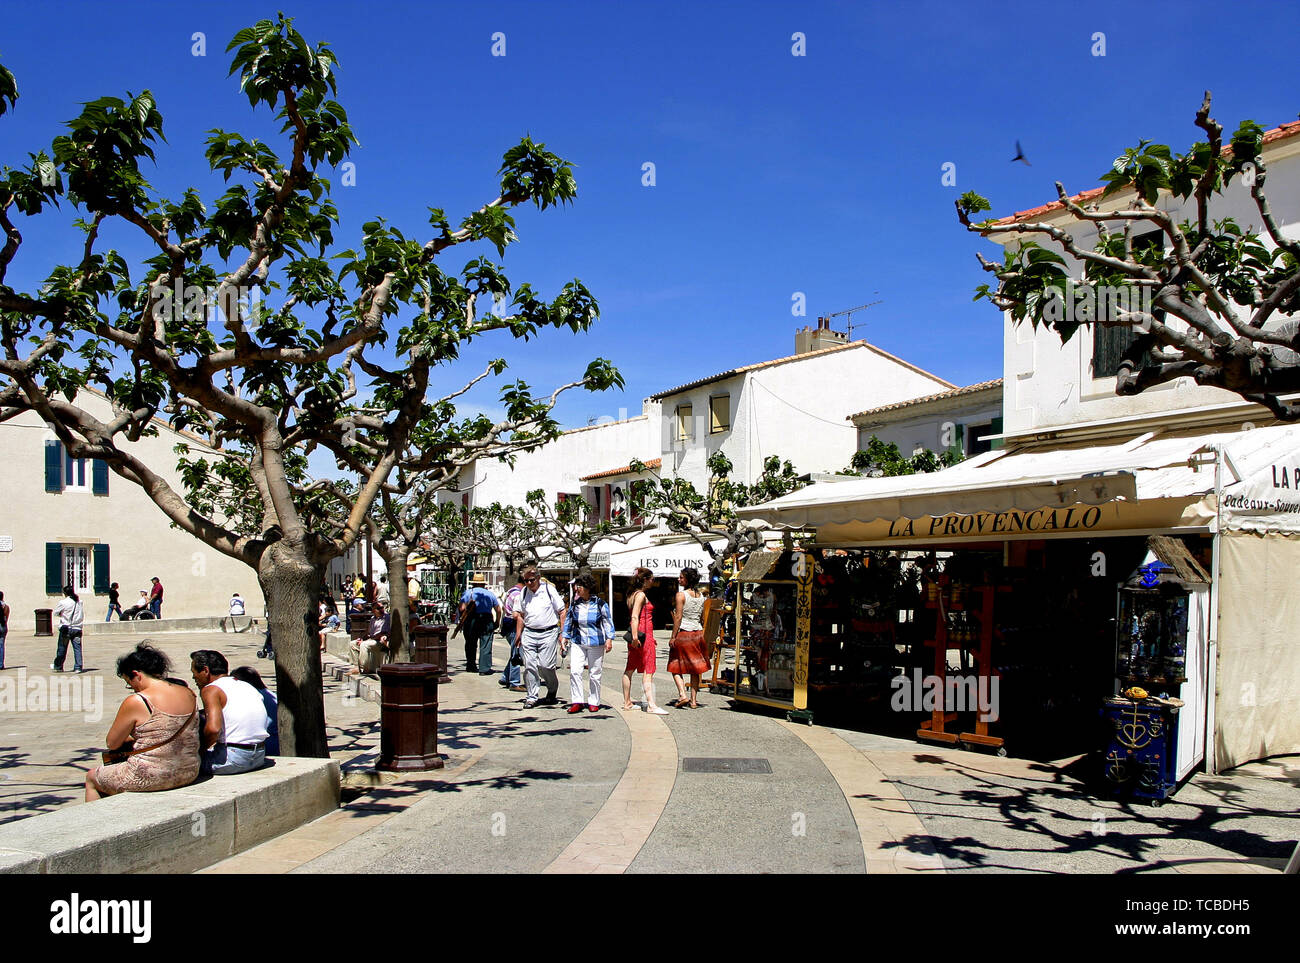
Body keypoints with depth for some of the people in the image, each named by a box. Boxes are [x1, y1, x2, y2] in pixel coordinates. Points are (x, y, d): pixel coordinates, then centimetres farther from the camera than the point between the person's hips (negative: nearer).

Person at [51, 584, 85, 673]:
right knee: (77, 648, 2)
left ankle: (58, 666, 26)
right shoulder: (79, 601, 4)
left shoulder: (63, 602, -10)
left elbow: (55, 612, 2)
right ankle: (78, 667, -4)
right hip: (77, 628, 3)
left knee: (62, 648, 11)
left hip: (66, 628, -3)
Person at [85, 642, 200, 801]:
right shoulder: (188, 694, 2)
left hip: (151, 778, -7)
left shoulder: (136, 702, -16)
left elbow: (112, 743, -4)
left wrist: (130, 737, 16)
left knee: (91, 777, 21)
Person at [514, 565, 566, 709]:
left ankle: (552, 691, 19)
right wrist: (518, 634, 15)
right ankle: (531, 696, 9)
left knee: (545, 665, -7)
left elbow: (562, 611, 0)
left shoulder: (549, 589, -2)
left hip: (548, 633, -4)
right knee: (529, 666, -1)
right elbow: (520, 615, 21)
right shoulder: (523, 593, 11)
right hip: (529, 634, 4)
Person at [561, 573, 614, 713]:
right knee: (574, 671, -10)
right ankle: (576, 701, -2)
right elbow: (568, 622, 16)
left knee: (594, 673, 4)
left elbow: (608, 622, 2)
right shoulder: (574, 604, 6)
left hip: (596, 643, -2)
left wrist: (609, 639, -5)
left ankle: (594, 702, 17)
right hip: (578, 642, 2)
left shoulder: (600, 604, -3)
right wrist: (564, 638, 12)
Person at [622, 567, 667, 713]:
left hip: (638, 636, 10)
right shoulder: (641, 595, -11)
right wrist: (635, 636, -27)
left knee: (629, 669, 12)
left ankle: (627, 703, 19)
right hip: (643, 635, -10)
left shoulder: (632, 594, 16)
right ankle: (651, 705, -15)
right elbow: (635, 617, -20)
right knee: (648, 671, -11)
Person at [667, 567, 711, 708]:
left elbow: (678, 617, -14)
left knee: (676, 667, 5)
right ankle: (694, 700, 9)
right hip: (698, 633, 5)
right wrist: (702, 634, 17)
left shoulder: (681, 595, -11)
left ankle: (682, 695, -10)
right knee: (695, 669, 10)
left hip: (683, 633, -5)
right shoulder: (701, 595, 7)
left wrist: (673, 637, -11)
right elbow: (703, 618, 10)